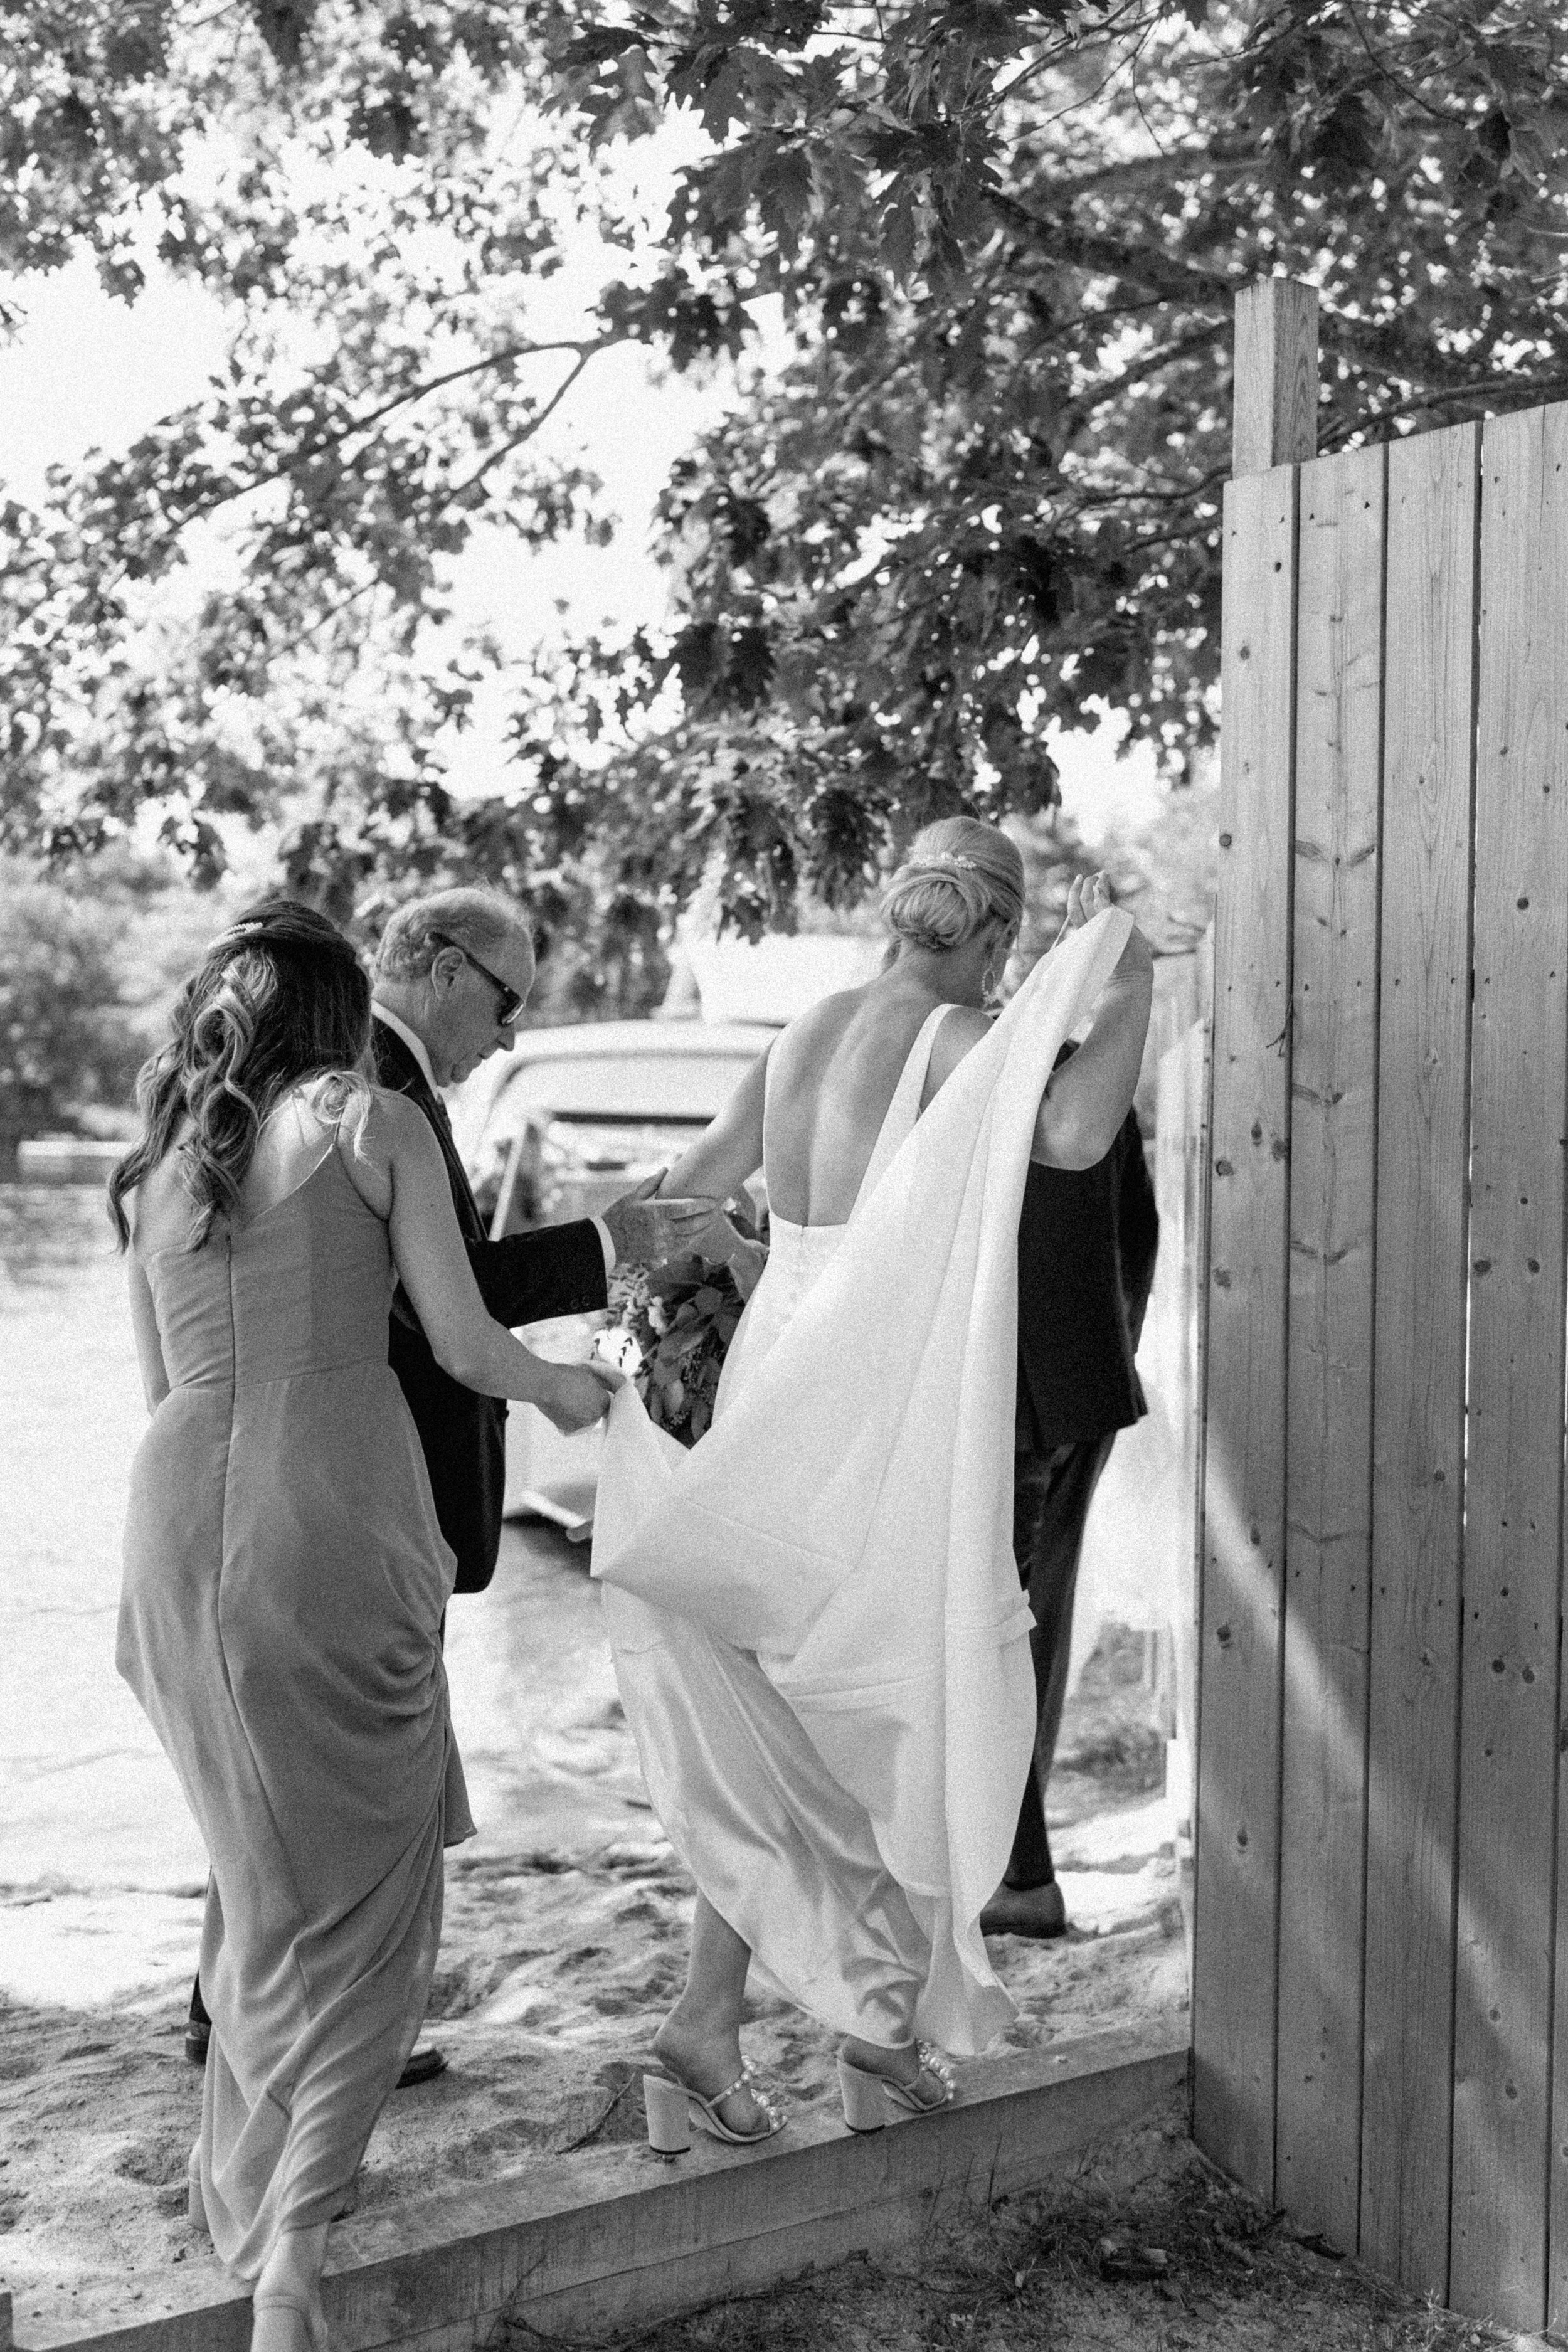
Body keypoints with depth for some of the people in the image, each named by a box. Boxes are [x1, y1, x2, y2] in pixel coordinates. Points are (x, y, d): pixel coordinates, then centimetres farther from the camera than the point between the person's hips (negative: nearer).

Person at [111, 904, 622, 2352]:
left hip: (182, 1517, 5)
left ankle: (249, 2186, 32)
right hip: (336, 1513, -4)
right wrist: (562, 1390, 22)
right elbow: (464, 1347, 1)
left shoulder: (154, 1172, 16)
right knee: (367, 1891, 7)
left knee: (265, 1870, 22)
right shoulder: (376, 1124, 2)